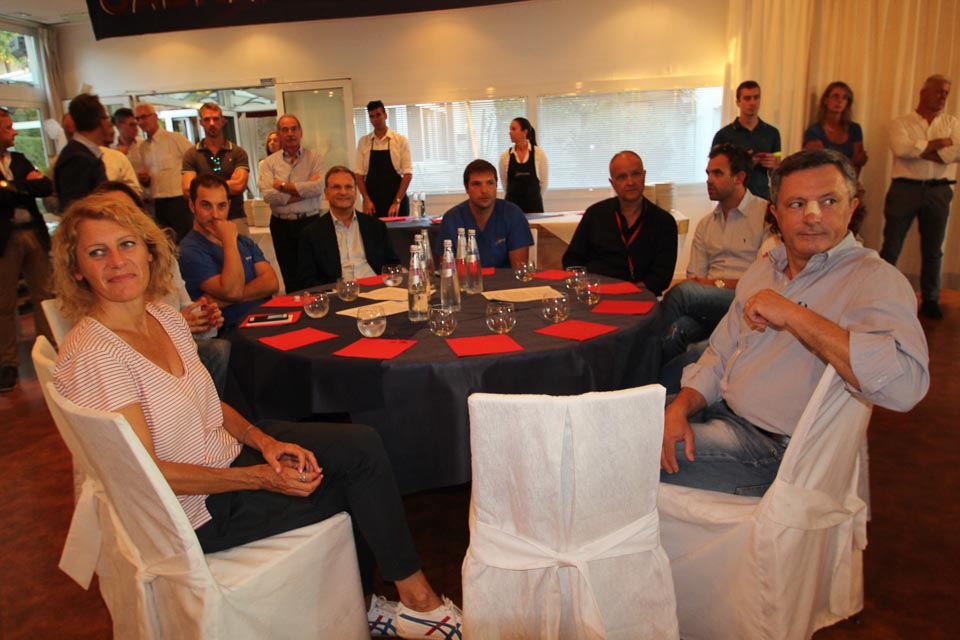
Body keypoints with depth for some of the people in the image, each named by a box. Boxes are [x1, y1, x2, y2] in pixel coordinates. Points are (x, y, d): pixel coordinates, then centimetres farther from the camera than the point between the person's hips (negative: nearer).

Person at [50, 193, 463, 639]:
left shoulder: (166, 319, 1)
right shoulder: (92, 356, -24)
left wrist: (266, 442, -9)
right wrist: (262, 477, -22)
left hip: (229, 451, 7)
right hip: (198, 508, -7)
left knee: (362, 446, -5)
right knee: (360, 477, -8)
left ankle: (361, 604, 12)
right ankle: (417, 598, 15)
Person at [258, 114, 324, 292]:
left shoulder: (315, 158, 2)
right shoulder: (269, 162, 4)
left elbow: (318, 187, -16)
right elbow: (268, 195, -11)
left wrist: (283, 186, -10)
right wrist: (304, 190, -12)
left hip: (310, 222, -1)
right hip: (281, 224, 2)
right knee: (289, 276, 11)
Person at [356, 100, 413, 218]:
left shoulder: (400, 140, 0)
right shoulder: (363, 142, 6)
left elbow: (408, 173, -3)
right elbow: (359, 174, 6)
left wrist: (397, 202, -11)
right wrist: (366, 199, -7)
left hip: (397, 201, -1)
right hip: (372, 203, 1)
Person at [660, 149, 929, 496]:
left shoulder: (874, 279, -14)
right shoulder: (763, 269, 11)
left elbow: (904, 385, -32)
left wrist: (792, 315, -28)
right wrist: (680, 408, -7)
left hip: (777, 450, -7)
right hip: (718, 409, 7)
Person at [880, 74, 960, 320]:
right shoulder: (901, 123, 5)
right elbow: (901, 148, -15)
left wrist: (922, 151, -12)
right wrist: (940, 143, -9)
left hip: (939, 191, 3)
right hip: (905, 188, -3)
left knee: (933, 249, 8)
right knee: (891, 246, 0)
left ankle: (930, 300, 19)